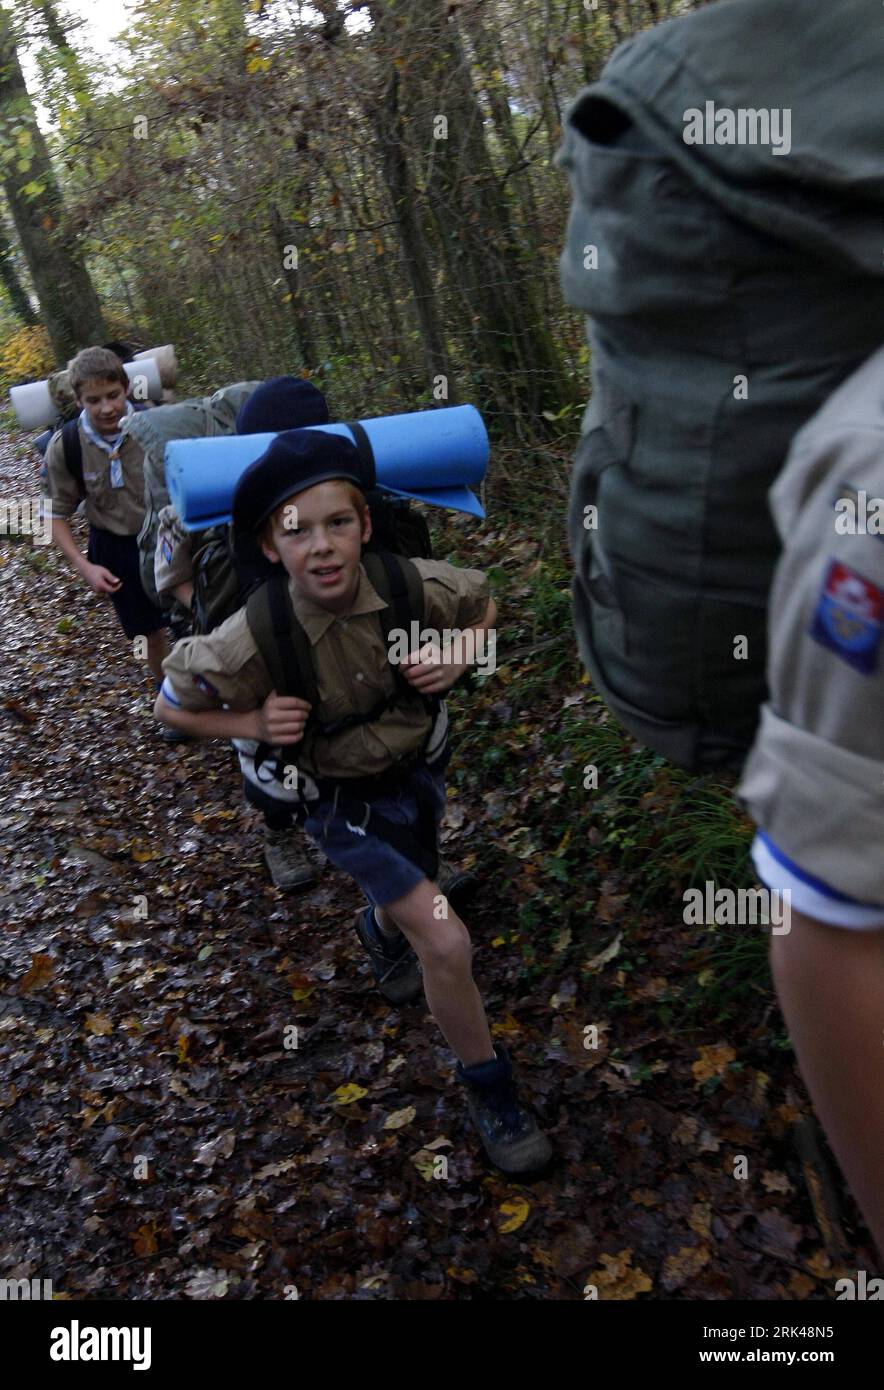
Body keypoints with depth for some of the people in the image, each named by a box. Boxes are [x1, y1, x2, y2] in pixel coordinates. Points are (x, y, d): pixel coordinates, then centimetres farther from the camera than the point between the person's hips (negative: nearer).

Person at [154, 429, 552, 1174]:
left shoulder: (419, 587, -26)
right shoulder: (253, 643, -30)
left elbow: (483, 605, -2)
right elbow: (174, 706, -11)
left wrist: (455, 659, -20)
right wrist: (254, 724, -27)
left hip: (422, 768, 4)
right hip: (347, 800, -4)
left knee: (409, 900, 29)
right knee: (446, 943, -13)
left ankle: (379, 930, 68)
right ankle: (489, 1089, 13)